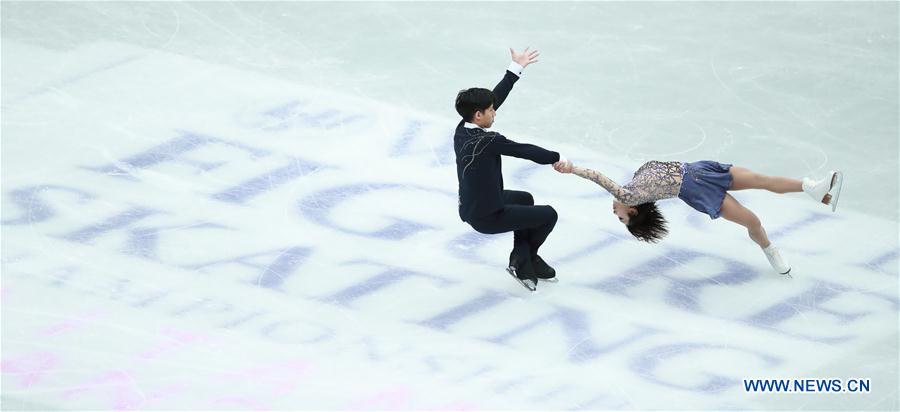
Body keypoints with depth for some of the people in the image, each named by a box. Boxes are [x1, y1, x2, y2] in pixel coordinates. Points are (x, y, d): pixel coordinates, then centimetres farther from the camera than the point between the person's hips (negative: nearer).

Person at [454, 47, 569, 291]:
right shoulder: (487, 141, -29)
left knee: (525, 198, 32)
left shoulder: (462, 129, -5)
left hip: (471, 206, 9)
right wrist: (557, 159, -5)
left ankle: (524, 263, 31)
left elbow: (496, 96, 2)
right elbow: (524, 151, -20)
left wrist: (516, 69, 7)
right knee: (549, 215, 5)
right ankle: (525, 258, 30)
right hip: (488, 218, -9)